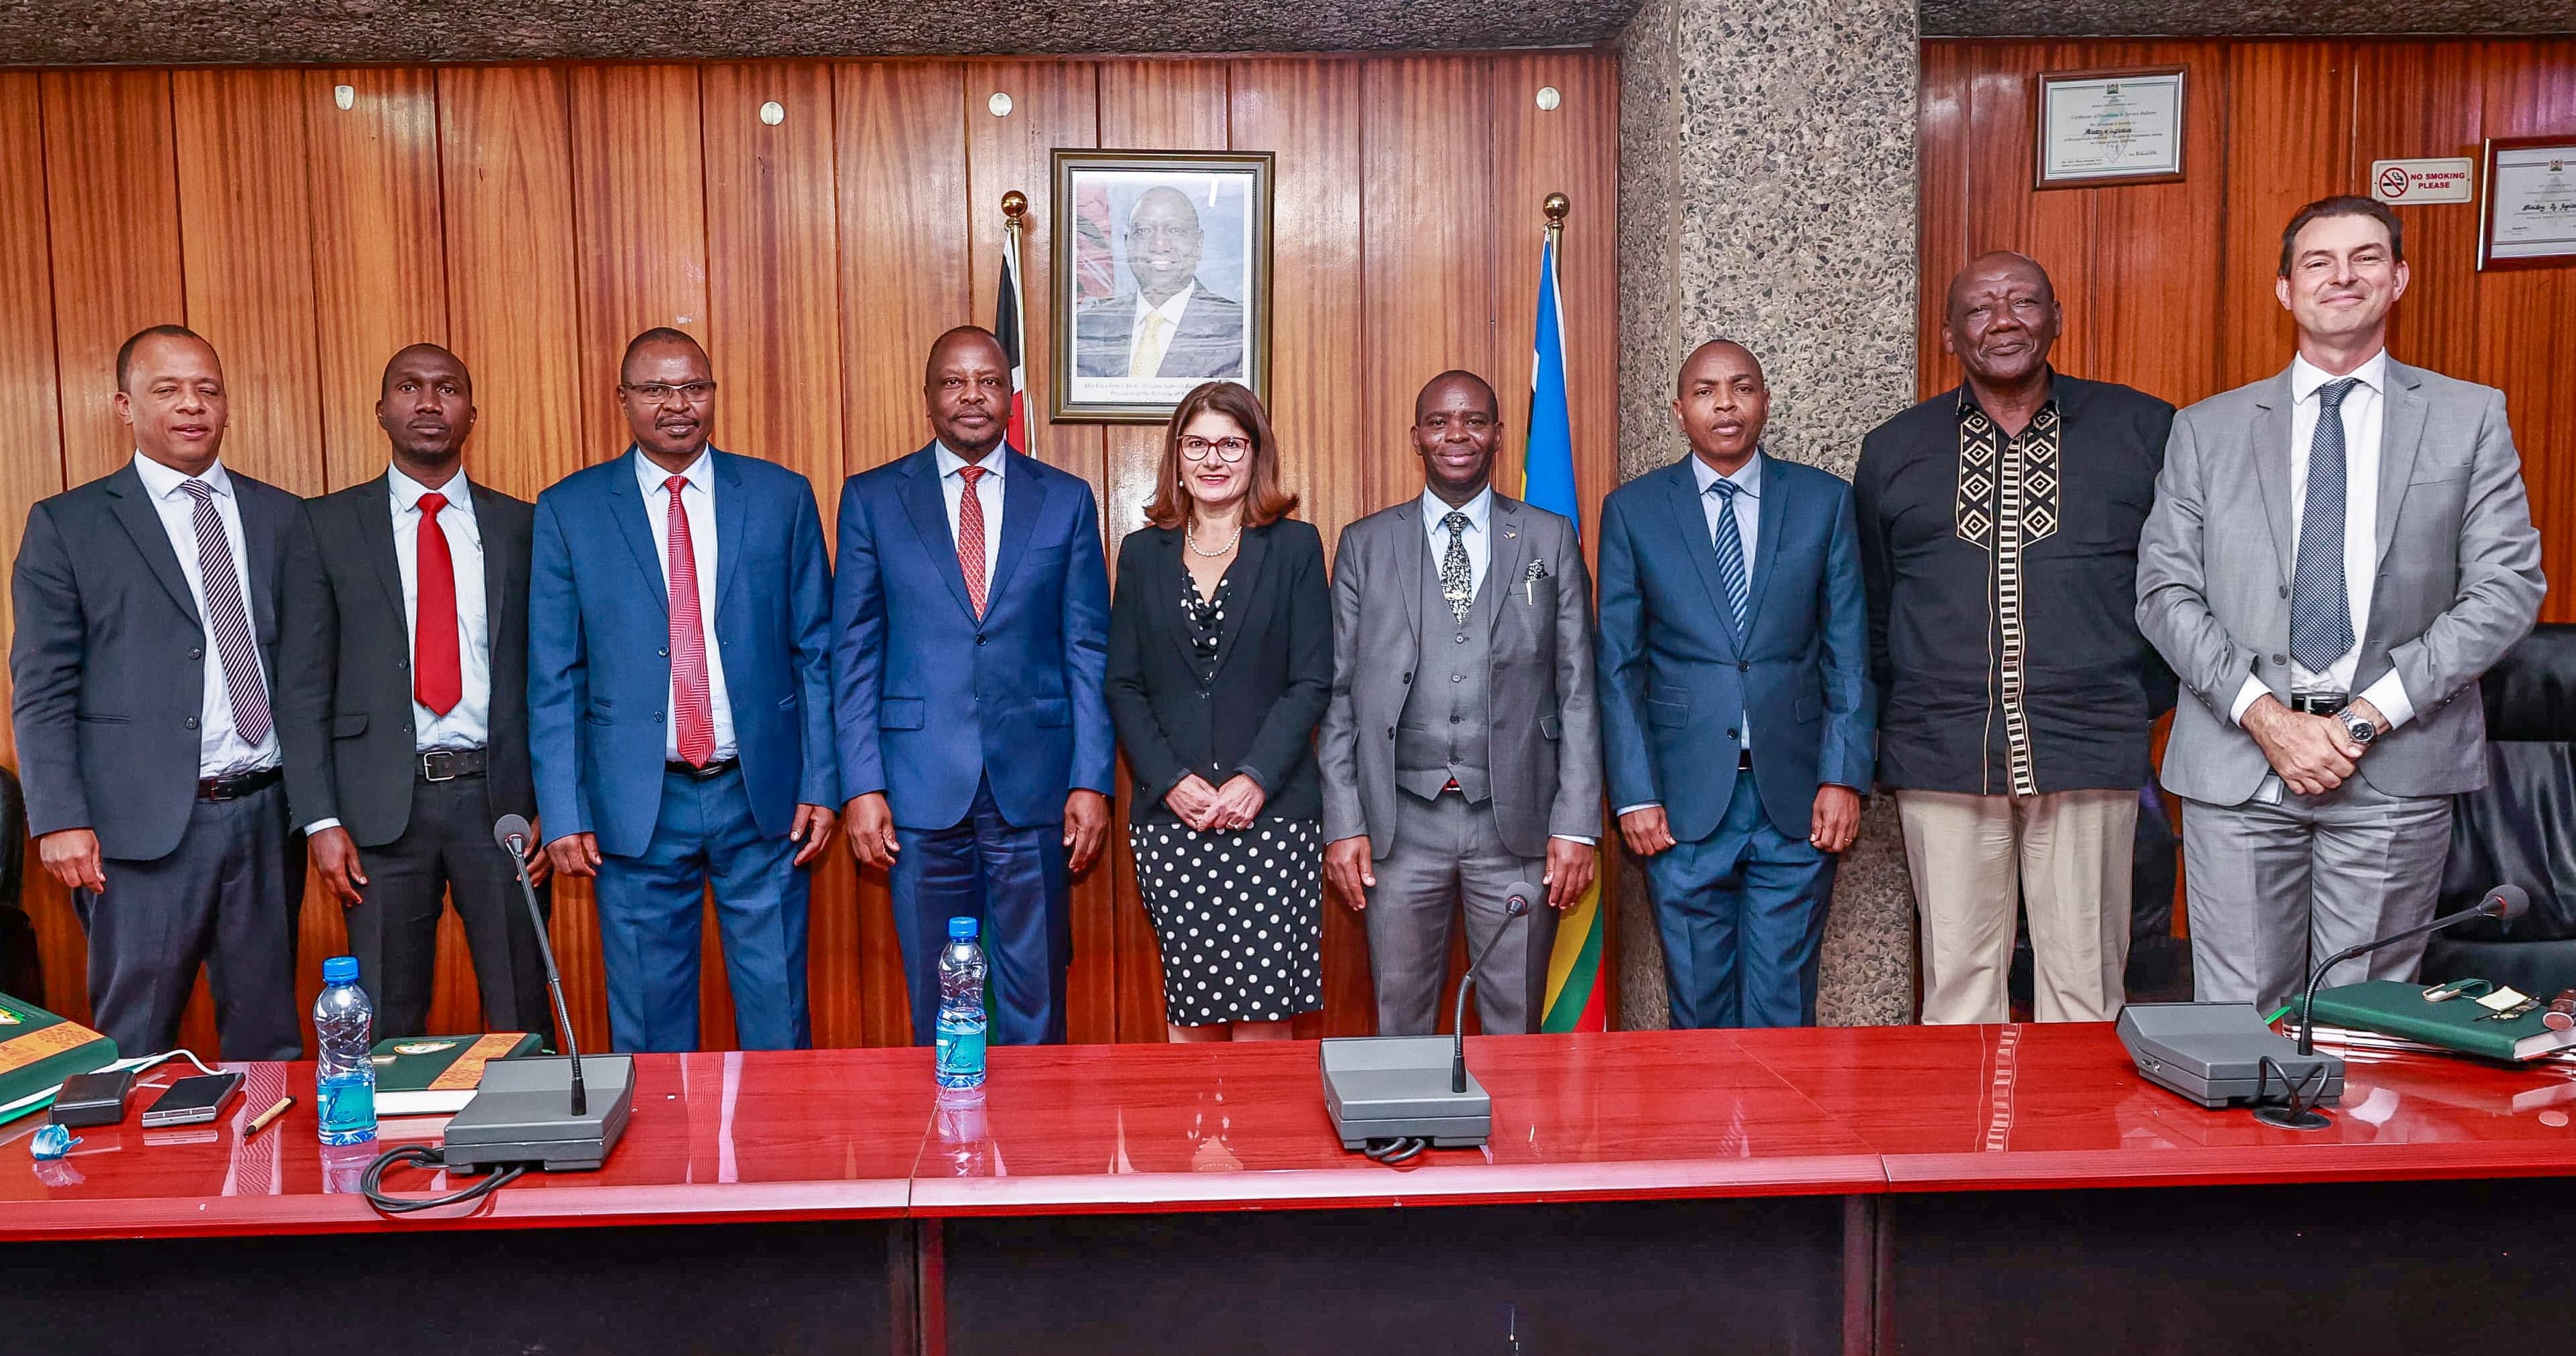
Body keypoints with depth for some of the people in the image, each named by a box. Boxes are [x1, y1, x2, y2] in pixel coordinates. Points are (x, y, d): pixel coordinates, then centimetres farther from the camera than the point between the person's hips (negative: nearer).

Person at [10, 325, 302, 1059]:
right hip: (145, 825, -2)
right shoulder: (66, 525, 3)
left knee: (269, 1041, 11)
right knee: (135, 1049, 5)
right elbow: (42, 691, -1)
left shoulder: (281, 517, 11)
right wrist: (60, 820, -10)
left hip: (268, 814, 3)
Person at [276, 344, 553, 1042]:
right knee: (387, 1029, 8)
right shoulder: (326, 526, 6)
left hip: (502, 795, 0)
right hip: (382, 802, 0)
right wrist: (320, 820, -5)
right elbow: (302, 684, 3)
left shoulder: (522, 526, 8)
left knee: (524, 1022, 5)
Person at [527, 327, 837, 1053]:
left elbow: (816, 652, 5)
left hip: (762, 795, 1)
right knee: (648, 1026, 9)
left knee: (777, 1016, 9)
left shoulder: (781, 497, 4)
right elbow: (554, 676, 3)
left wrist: (821, 785, -1)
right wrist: (562, 812, -2)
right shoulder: (569, 510, 3)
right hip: (636, 803, 0)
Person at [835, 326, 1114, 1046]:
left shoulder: (1066, 499, 6)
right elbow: (854, 655, 4)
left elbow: (1089, 652, 5)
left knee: (1036, 1000, 7)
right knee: (936, 1001, 9)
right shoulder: (871, 499, 5)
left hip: (1035, 786, 0)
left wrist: (1093, 779, -2)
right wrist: (861, 785, -4)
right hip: (922, 788, 0)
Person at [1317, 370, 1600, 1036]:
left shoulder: (1551, 540, 7)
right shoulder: (1365, 544, 8)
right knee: (1400, 1025, 7)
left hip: (1517, 822, 0)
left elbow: (1578, 689, 4)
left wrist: (1576, 826, -3)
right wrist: (1343, 824, -2)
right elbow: (1337, 693, 5)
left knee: (1516, 1026, 7)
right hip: (1401, 823, 0)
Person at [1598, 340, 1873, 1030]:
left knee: (1782, 1010, 5)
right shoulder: (1632, 509, 4)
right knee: (1698, 1006, 7)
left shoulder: (1826, 501, 6)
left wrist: (1843, 777, -3)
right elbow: (1618, 666, 3)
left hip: (1795, 799, 0)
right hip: (1683, 799, 0)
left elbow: (1849, 654, 6)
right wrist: (1634, 795, -4)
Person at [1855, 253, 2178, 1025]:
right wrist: (1891, 726, 12)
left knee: (2086, 983, 3)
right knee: (1958, 979, 4)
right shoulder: (1894, 451, 10)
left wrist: (2150, 699, 6)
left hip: (2090, 754, -1)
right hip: (1942, 757, 1)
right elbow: (1870, 608, 16)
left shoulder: (2143, 431, 6)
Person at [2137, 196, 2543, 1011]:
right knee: (2236, 1023, 2)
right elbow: (2165, 593, 3)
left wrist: (2370, 715, -9)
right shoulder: (2207, 430, 9)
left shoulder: (2470, 418, 8)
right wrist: (2264, 715, -10)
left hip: (2398, 768, 0)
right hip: (2237, 766, 0)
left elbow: (2508, 588, 1)